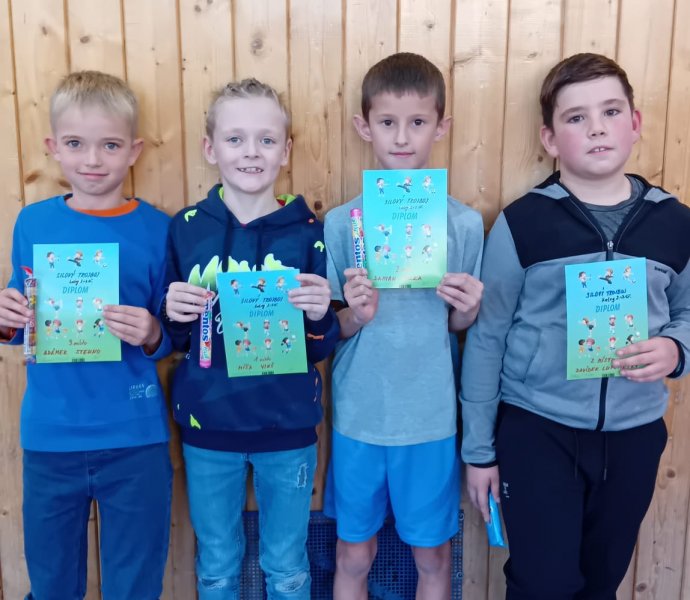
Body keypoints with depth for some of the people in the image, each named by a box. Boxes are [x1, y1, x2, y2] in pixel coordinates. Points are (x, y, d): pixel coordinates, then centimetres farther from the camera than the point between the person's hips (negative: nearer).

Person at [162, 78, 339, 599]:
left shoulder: (307, 230, -7)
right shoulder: (186, 228, -4)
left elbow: (322, 347, -2)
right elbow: (171, 338, 4)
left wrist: (319, 314, -23)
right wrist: (174, 315, -18)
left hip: (288, 426, -1)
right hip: (207, 424, 1)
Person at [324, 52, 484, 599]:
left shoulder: (464, 222, -5)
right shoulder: (341, 222, -5)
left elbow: (461, 326, 2)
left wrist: (468, 308, -19)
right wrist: (355, 316, -21)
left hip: (432, 416, 0)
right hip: (358, 415, 0)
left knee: (433, 554, 17)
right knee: (354, 554, 16)